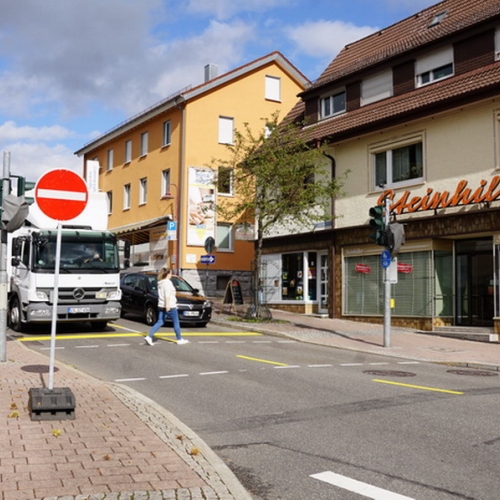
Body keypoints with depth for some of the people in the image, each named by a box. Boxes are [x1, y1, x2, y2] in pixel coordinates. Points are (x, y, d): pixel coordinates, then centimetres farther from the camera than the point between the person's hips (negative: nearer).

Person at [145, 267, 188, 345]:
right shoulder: (168, 282, -14)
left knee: (160, 322, 6)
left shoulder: (160, 283, 13)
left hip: (161, 306, 8)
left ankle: (149, 336, -9)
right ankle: (179, 339, 16)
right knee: (176, 322, 7)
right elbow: (167, 295, -23)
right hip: (170, 306, -8)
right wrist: (167, 305, -27)